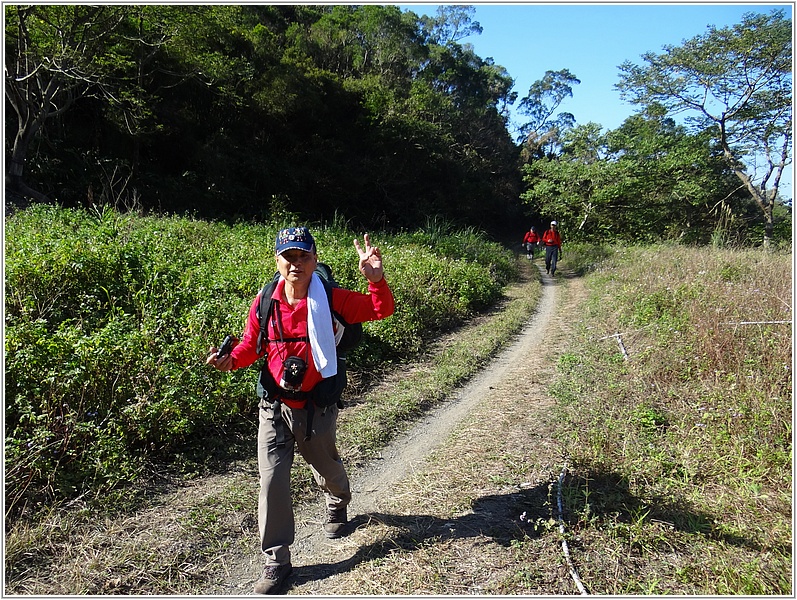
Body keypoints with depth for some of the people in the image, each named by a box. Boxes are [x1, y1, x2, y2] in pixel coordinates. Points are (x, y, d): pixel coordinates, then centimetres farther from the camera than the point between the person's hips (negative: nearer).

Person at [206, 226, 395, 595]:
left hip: (317, 407, -1)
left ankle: (337, 504, 59)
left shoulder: (331, 299, -13)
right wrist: (231, 360, -15)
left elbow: (382, 310, -14)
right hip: (275, 407, 1)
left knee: (326, 467, 23)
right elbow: (251, 345, 6)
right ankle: (276, 560, 19)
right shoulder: (264, 302, -7)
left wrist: (376, 280, -32)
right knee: (272, 481, 0)